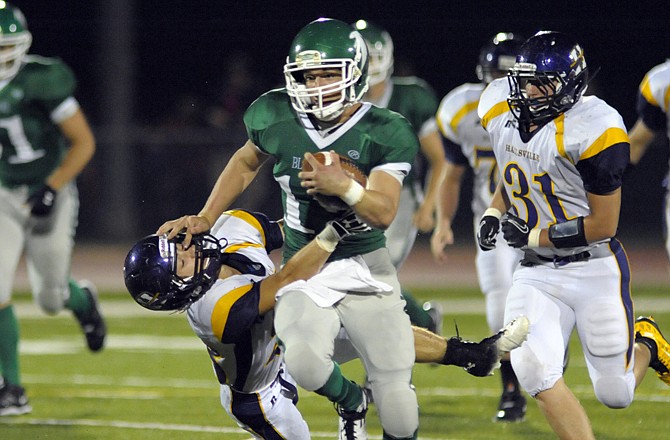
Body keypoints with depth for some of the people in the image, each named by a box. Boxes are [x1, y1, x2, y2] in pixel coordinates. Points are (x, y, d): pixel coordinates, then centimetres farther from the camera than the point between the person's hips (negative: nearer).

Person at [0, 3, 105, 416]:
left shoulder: (42, 80, -21)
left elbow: (84, 143, -16)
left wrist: (51, 191, -23)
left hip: (50, 197, -3)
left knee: (50, 298, 6)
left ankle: (83, 301, 45)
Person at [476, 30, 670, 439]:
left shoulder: (593, 130, -22)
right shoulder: (502, 111, -1)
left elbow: (603, 225, -18)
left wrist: (533, 236, -15)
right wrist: (494, 214, 3)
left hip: (594, 270, -5)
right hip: (537, 271, 5)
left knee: (615, 394, 1)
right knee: (535, 372, -17)